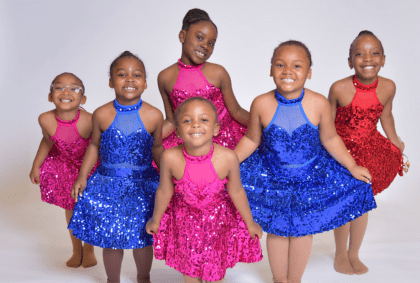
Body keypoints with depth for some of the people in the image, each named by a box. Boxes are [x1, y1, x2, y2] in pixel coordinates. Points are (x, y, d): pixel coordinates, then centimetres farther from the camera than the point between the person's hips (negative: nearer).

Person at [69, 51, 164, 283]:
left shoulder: (154, 116, -10)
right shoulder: (101, 115, -8)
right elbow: (95, 146, 5)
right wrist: (82, 176, 2)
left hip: (143, 186, 0)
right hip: (108, 184, 1)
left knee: (143, 238, 12)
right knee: (110, 239, 11)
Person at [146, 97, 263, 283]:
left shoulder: (227, 158, -30)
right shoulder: (170, 158, -29)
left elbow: (236, 192, -12)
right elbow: (164, 192, -9)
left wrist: (250, 223, 3)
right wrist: (155, 220, 7)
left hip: (218, 219, 0)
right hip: (184, 219, 0)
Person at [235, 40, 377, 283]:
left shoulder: (319, 103, -18)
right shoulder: (261, 104, -17)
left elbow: (330, 139, -3)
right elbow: (251, 140, -2)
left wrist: (352, 167, 0)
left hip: (311, 176, 0)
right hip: (271, 176, 0)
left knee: (303, 229, 14)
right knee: (276, 229, 13)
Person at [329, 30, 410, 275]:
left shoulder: (388, 87, -12)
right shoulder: (339, 88, -22)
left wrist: (397, 144, 16)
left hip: (370, 150, 3)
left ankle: (354, 254, 33)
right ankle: (341, 254, 30)